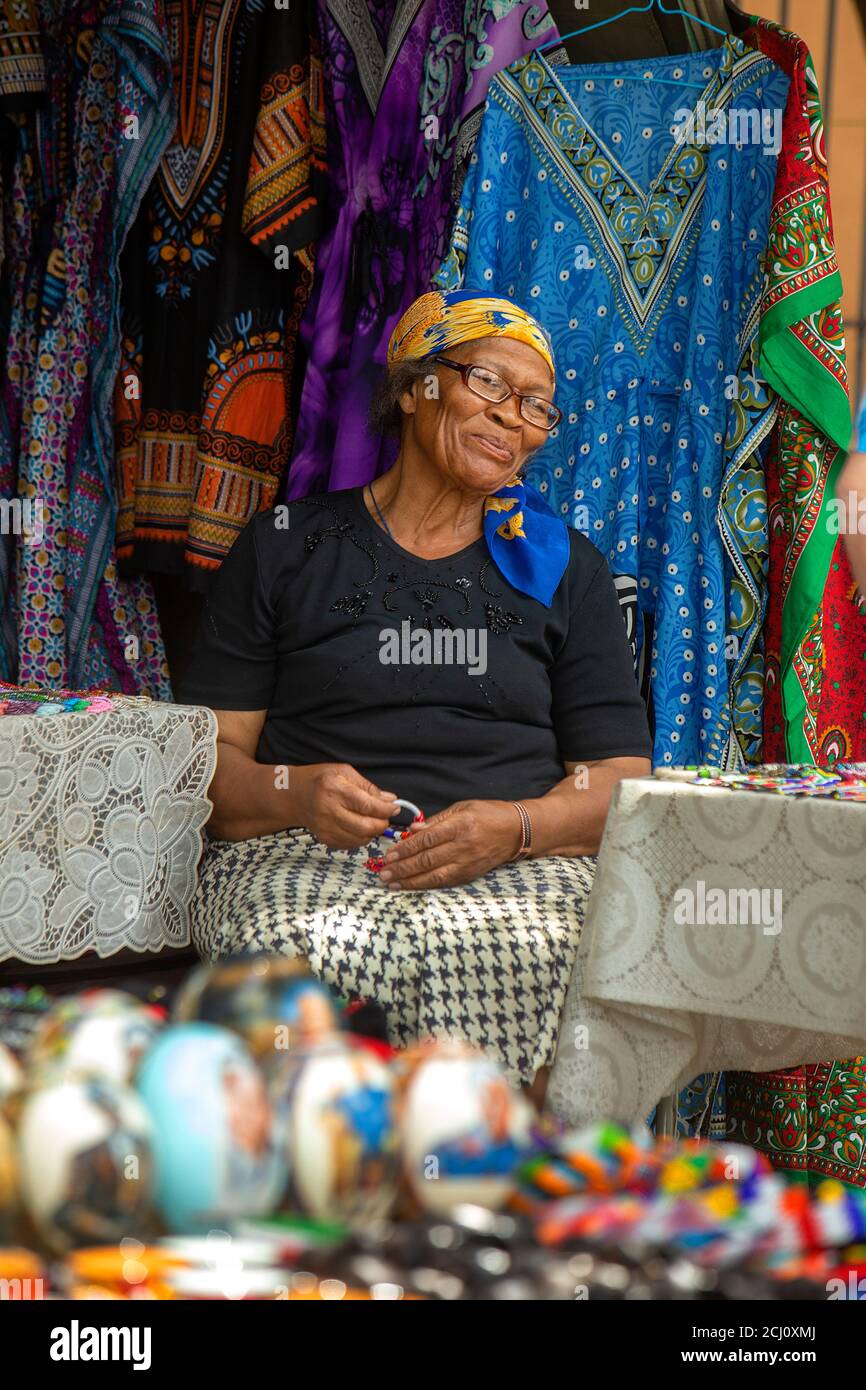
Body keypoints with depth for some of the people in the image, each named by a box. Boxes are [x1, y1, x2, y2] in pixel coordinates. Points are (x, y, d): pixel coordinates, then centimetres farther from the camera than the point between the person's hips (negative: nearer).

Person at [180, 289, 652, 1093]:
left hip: (519, 869, 1)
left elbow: (622, 778, 11)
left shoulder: (563, 567, 20)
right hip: (304, 851, -1)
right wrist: (296, 794, -14)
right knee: (312, 948, -37)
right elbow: (206, 756, 9)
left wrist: (515, 828, -10)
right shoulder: (285, 549, 15)